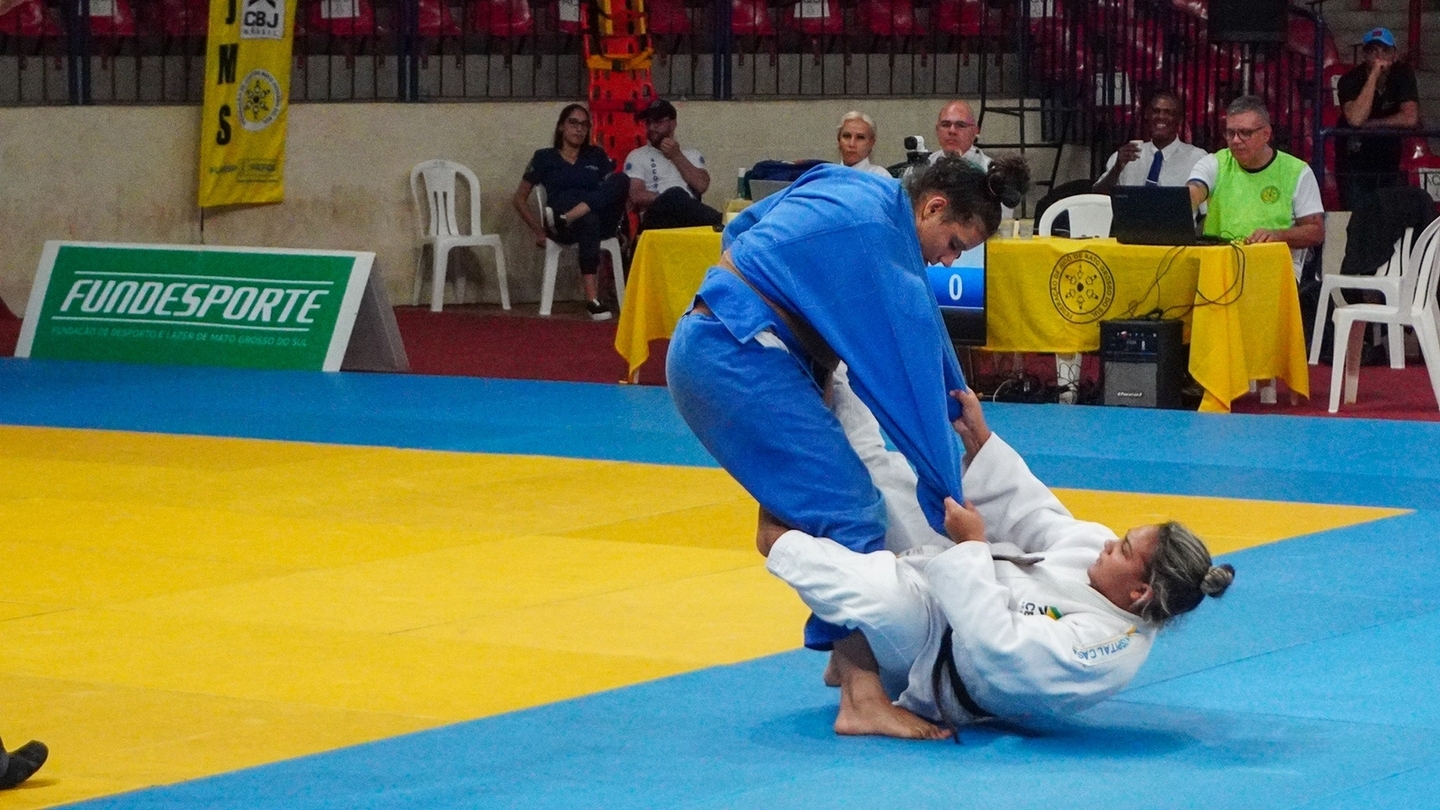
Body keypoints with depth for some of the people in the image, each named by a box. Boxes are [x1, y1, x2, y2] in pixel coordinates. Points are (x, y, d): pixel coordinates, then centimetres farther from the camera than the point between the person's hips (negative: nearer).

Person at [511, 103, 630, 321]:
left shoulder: (596, 156, 25)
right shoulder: (545, 158, 18)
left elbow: (616, 187, 15)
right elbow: (519, 199, 16)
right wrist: (539, 231, 3)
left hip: (601, 220, 3)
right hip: (563, 230, -3)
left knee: (621, 179, -27)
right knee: (589, 220, -42)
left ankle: (564, 218, -39)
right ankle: (592, 300, -52)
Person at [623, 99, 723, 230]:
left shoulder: (692, 155, 26)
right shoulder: (637, 156, 18)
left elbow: (702, 185, 6)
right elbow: (637, 196, 1)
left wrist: (677, 157, 5)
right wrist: (674, 201, -10)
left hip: (690, 215, 2)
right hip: (658, 216, -2)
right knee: (675, 195, -38)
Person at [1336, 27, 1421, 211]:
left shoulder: (1403, 73, -6)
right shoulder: (1350, 80, -13)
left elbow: (1411, 119, -16)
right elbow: (1356, 119, -31)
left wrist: (1369, 124, -16)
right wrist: (1374, 75, -29)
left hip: (1389, 164, 3)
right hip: (1354, 166, -3)